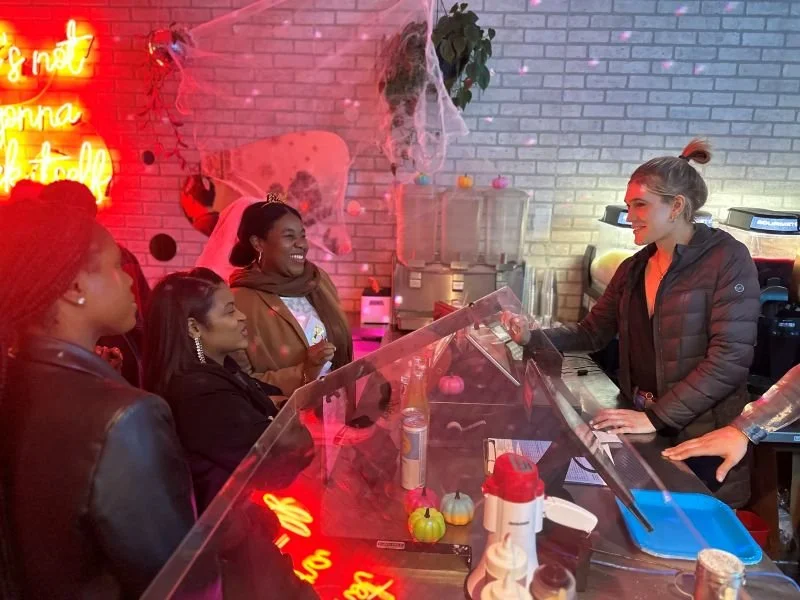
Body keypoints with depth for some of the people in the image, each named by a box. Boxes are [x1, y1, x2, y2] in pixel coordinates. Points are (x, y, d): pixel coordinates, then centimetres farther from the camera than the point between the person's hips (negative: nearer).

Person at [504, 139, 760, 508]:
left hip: (701, 438, -5)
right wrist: (533, 338, -6)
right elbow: (592, 333, 10)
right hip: (642, 426, 6)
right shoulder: (634, 269, 7)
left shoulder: (727, 260, -12)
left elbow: (729, 359, -19)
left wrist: (655, 417, -23)